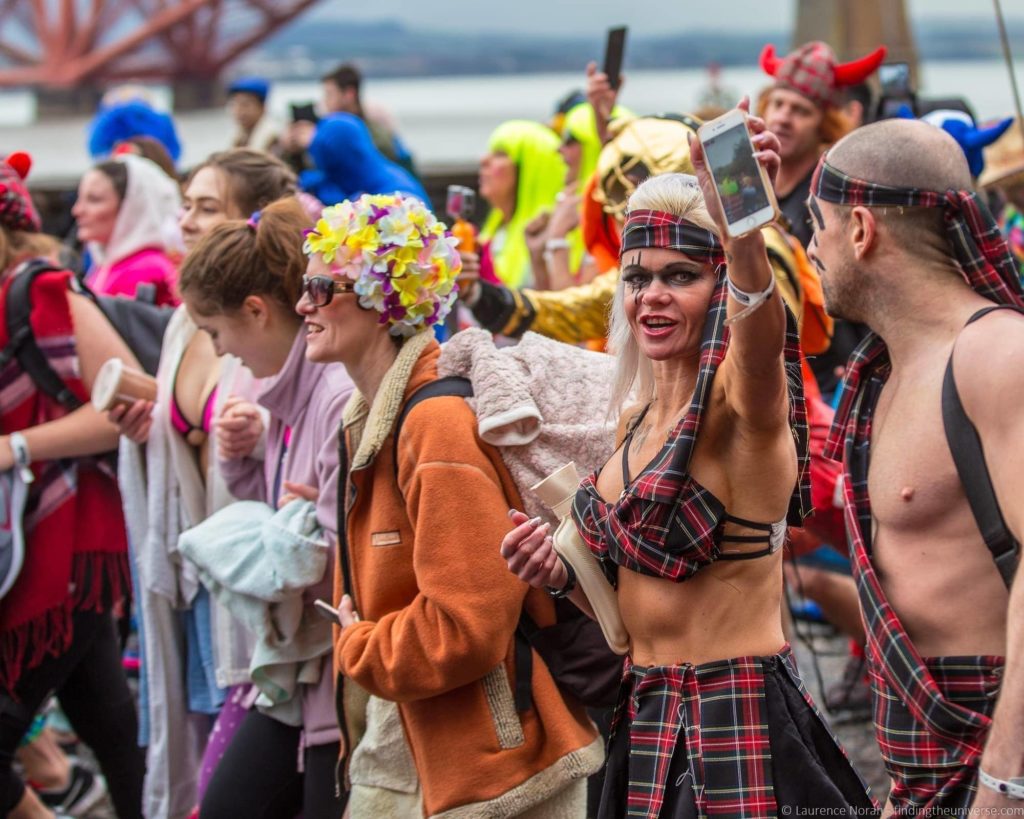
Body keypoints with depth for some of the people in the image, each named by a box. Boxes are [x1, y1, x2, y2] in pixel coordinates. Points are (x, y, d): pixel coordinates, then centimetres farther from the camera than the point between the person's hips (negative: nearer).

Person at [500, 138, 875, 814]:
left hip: (741, 731, -8)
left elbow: (761, 331, -38)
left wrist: (738, 222, -57)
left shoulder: (736, 396, -11)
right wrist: (563, 576, 0)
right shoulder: (641, 422, 11)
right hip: (647, 726, 8)